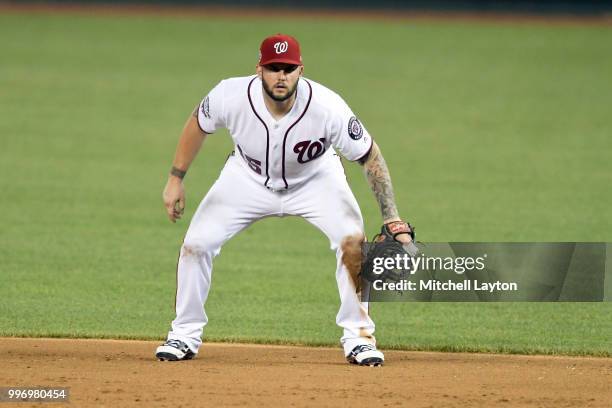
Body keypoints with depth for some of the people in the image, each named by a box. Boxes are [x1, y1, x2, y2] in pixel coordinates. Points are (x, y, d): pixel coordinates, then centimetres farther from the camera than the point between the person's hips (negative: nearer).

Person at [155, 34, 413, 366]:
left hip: (315, 180, -1)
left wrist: (393, 219, -28)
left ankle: (357, 338, -4)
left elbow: (370, 157, -23)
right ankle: (185, 335, 10)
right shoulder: (231, 97, -32)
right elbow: (198, 125, -8)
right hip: (248, 179, 1)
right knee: (196, 243, -9)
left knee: (353, 243, -21)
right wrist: (175, 179, -4)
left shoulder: (328, 108, -36)